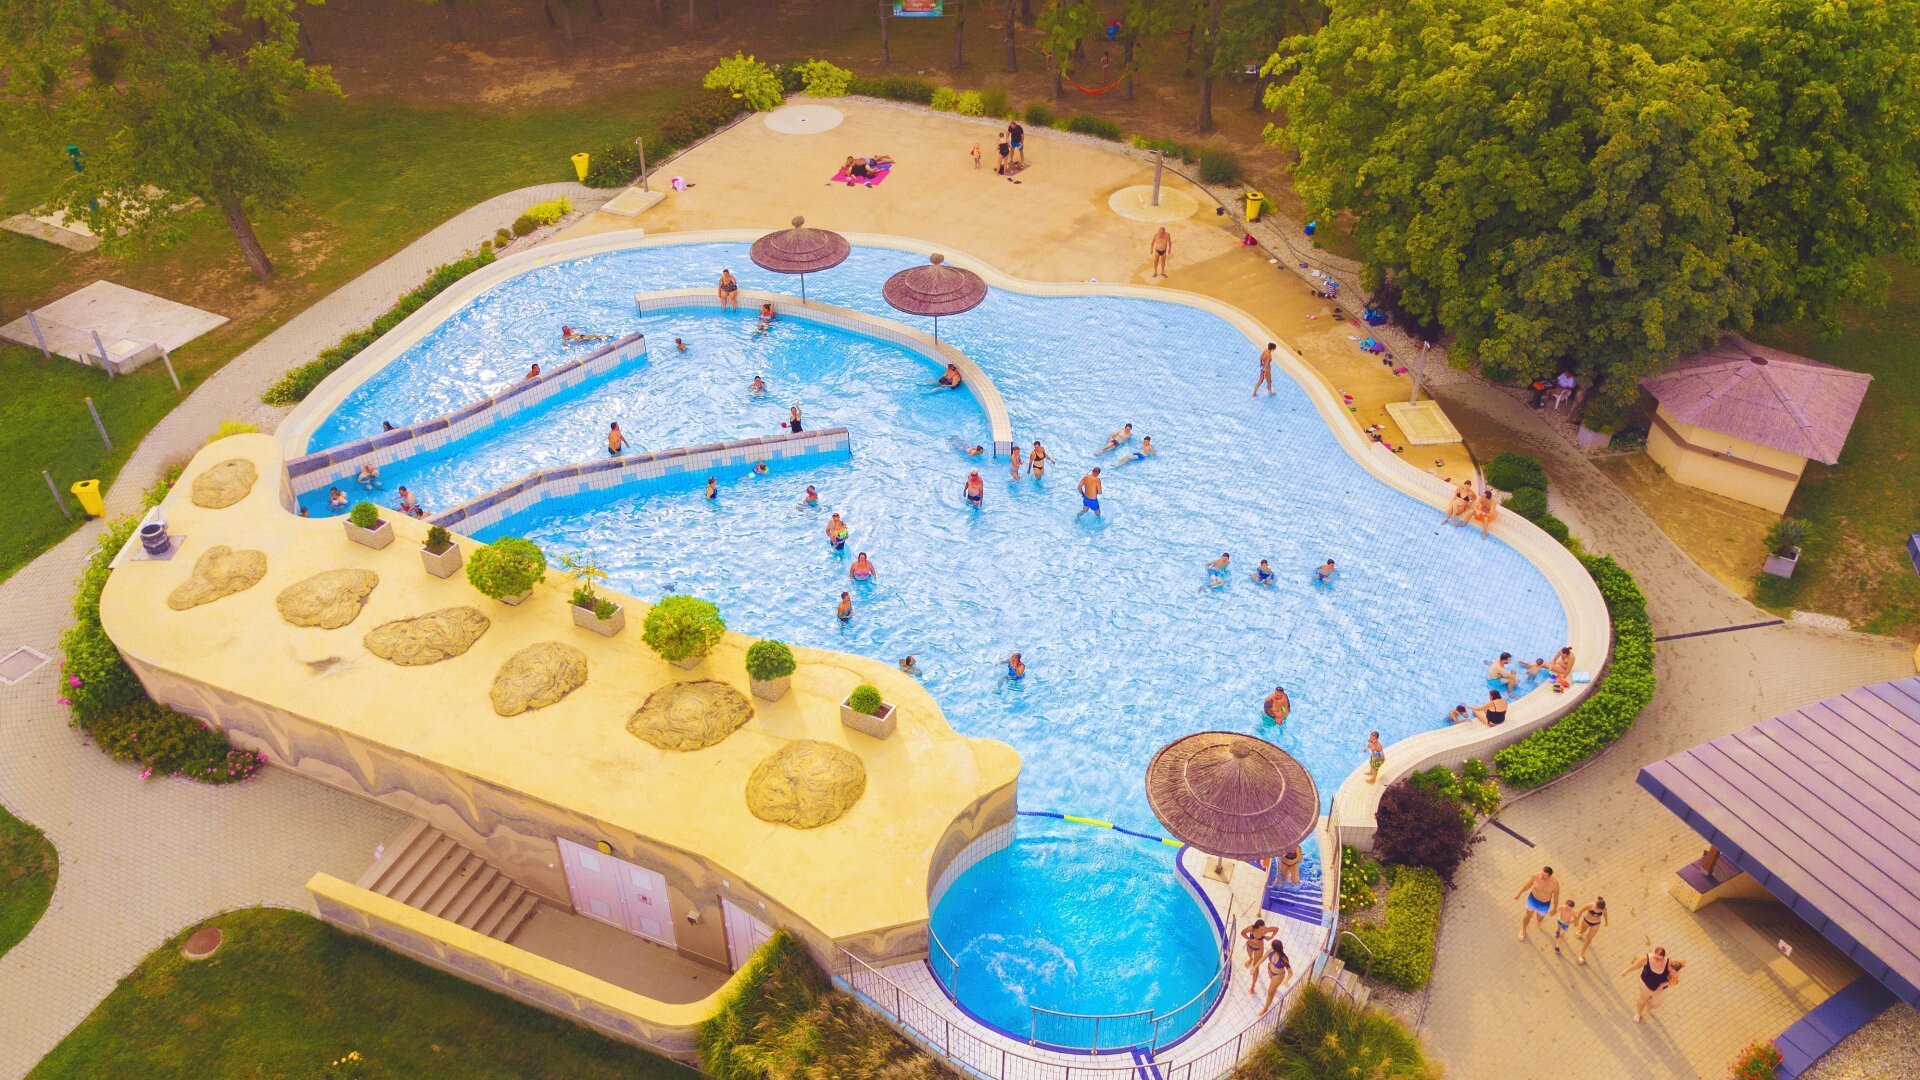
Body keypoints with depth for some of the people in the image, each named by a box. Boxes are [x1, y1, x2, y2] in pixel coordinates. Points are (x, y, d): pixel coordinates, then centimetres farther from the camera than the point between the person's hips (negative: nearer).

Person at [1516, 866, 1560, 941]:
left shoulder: (1554, 883, -34)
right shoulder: (1536, 876, -29)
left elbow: (1556, 896, -15)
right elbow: (1528, 884, -8)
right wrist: (1519, 893, 4)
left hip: (1544, 904, -1)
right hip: (1533, 899, 1)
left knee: (1540, 917, 28)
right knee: (1528, 915, 23)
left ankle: (1539, 922, 67)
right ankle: (1523, 931, 51)